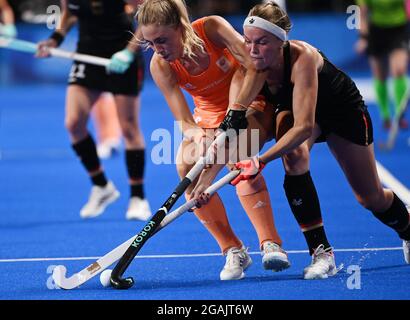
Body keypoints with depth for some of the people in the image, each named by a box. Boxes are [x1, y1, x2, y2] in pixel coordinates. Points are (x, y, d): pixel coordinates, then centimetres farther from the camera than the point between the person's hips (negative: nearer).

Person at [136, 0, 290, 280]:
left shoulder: (211, 28, -25)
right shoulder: (160, 66, -18)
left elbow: (257, 66, -28)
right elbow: (184, 122, -23)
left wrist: (237, 111, -36)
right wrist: (196, 135, -45)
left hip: (250, 101, -4)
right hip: (208, 117, 4)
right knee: (186, 168, -20)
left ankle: (271, 243, -37)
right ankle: (233, 250, -7)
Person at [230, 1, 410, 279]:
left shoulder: (302, 58, -42)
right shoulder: (250, 66, -29)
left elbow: (304, 126, -49)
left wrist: (261, 160, -60)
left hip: (344, 110, -3)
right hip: (292, 110, 3)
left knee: (370, 197, 7)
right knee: (294, 155, -32)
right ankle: (321, 252, -23)